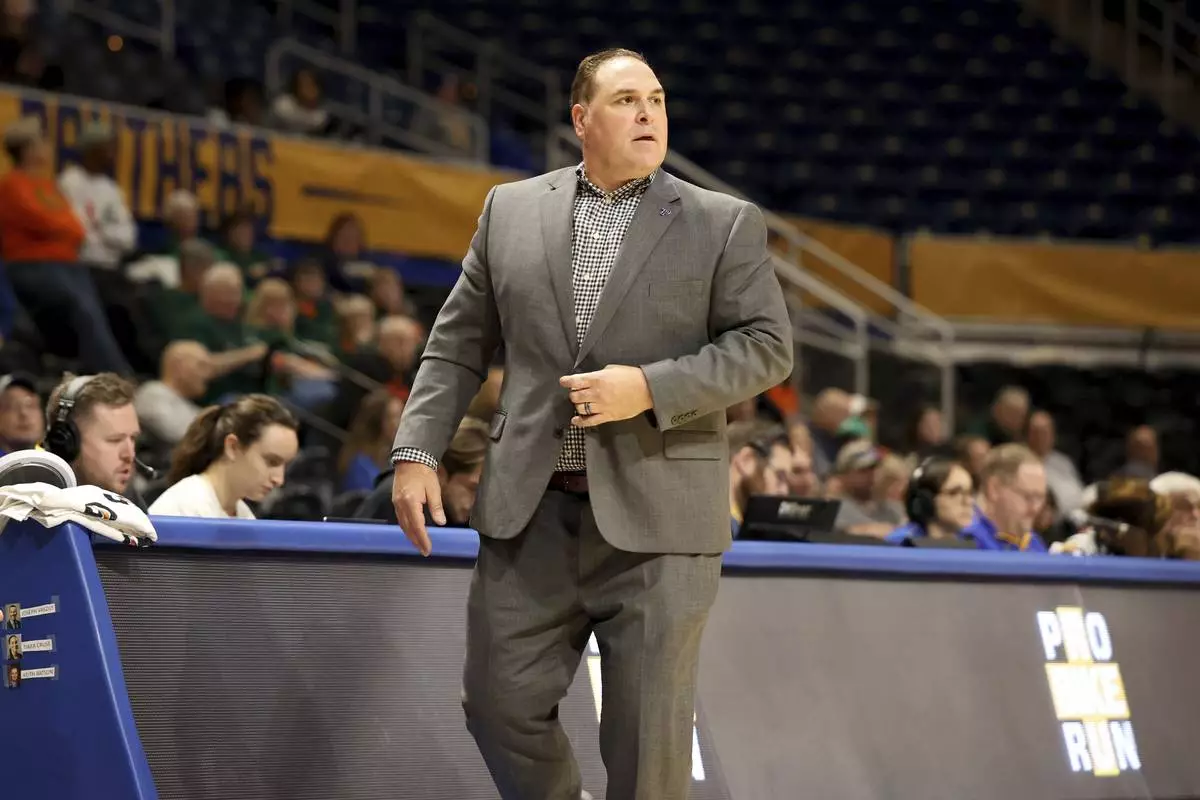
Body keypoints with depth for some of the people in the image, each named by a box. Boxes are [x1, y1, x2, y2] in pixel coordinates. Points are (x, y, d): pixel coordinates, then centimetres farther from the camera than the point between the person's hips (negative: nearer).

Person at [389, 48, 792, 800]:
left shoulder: (725, 224, 3)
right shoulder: (511, 209, 11)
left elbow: (767, 346, -2)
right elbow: (459, 344, 13)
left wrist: (650, 388, -15)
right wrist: (418, 451, 2)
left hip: (656, 512, -2)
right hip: (531, 508, 3)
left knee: (648, 730, -1)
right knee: (503, 702, 3)